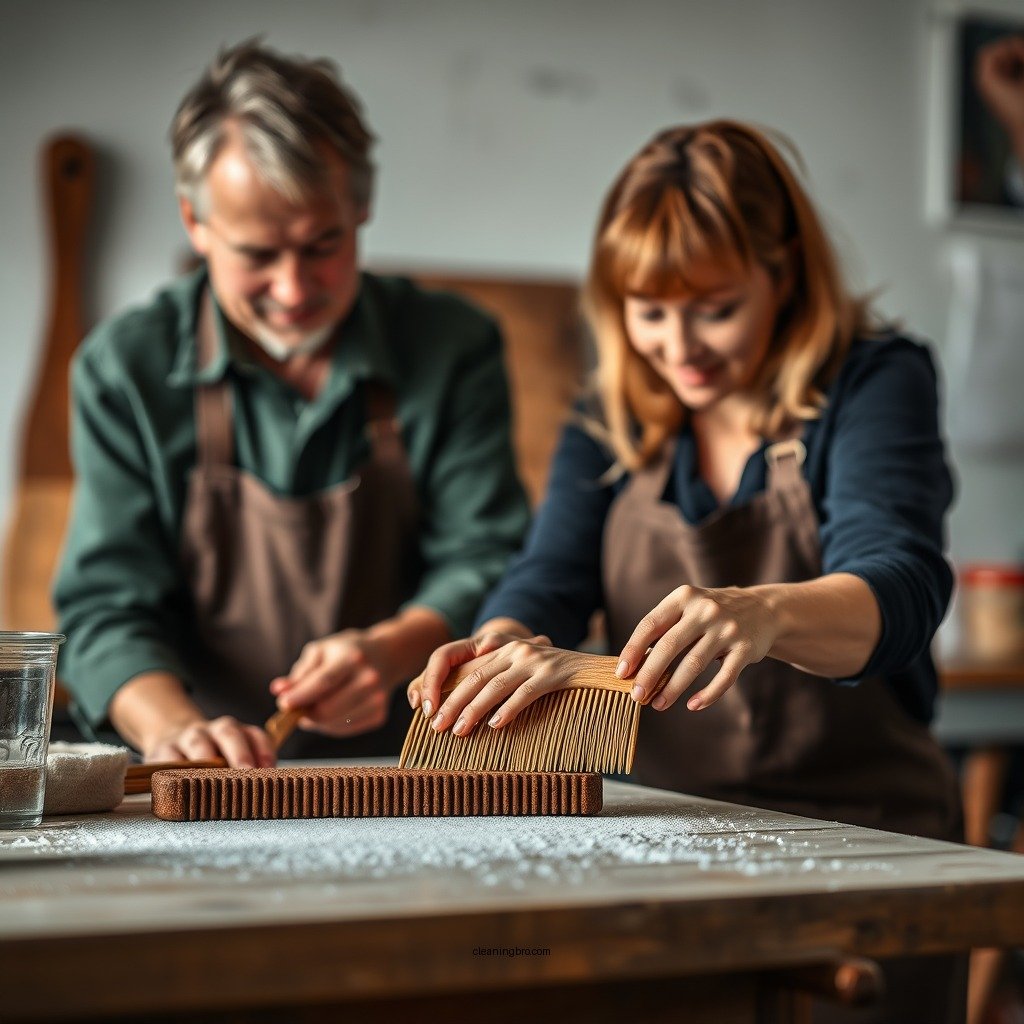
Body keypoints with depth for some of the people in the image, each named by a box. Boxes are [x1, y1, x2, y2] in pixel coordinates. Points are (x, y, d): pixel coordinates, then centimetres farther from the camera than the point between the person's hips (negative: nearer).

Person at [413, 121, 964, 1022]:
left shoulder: (875, 383, -4)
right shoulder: (610, 424, 10)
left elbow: (900, 587, -21)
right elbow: (550, 578, -4)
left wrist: (765, 613, -42)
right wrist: (509, 650, -28)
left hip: (858, 837, -3)